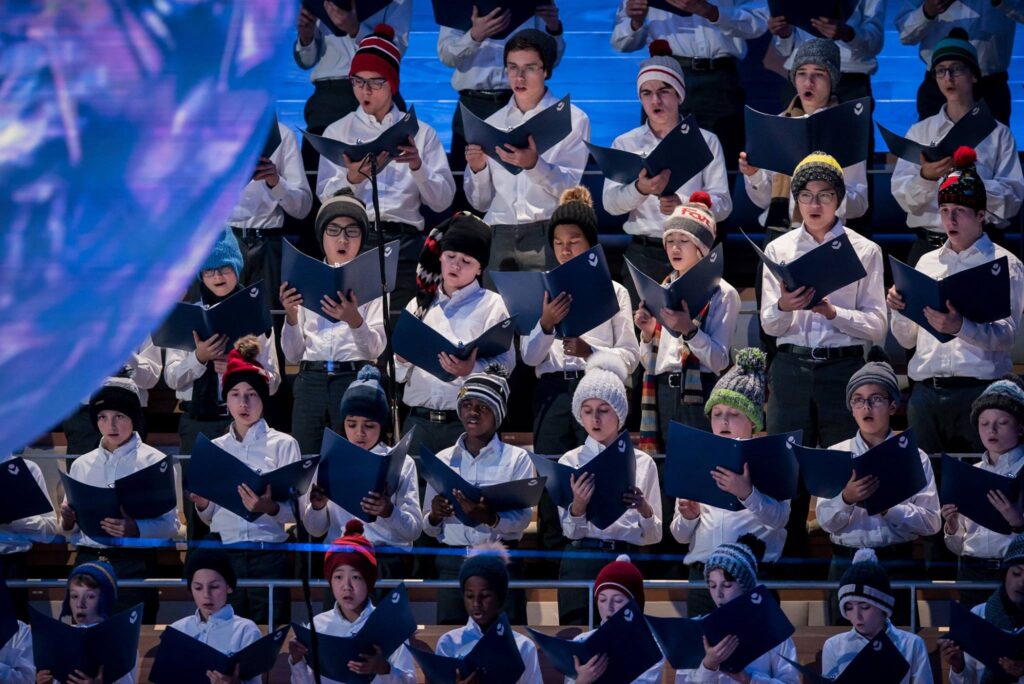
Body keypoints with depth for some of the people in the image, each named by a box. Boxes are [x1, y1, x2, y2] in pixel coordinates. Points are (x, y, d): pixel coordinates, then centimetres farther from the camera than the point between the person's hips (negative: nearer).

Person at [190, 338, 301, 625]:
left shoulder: (284, 444, 3)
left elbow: (297, 512, -2)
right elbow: (210, 517, 14)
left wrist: (271, 508, -21)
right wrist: (202, 505, -7)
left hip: (269, 557, -3)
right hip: (224, 555, 3)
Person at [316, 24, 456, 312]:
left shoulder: (420, 132, 12)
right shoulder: (338, 131, 12)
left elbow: (442, 201, 4)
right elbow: (326, 197, -1)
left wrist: (417, 166, -13)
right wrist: (352, 178, -21)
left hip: (404, 237, 0)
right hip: (353, 235, 0)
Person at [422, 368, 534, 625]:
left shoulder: (517, 459, 5)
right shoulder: (443, 460, 13)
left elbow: (522, 520, -6)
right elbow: (428, 529, 12)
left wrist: (490, 518, -25)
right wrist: (435, 516, -11)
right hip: (451, 562, 2)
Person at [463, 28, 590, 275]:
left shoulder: (572, 119, 8)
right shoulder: (492, 124, 18)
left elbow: (568, 188, -4)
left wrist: (534, 164, -21)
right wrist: (477, 169, -2)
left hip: (549, 235, -3)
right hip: (499, 234, 3)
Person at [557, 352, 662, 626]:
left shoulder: (642, 463, 8)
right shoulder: (571, 461, 7)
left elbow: (654, 537, 8)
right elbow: (570, 531, 1)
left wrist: (645, 510, -12)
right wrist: (578, 505, -19)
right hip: (582, 561, -1)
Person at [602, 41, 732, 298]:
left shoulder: (705, 141, 8)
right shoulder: (626, 144, 10)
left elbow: (723, 204, -1)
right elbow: (610, 204, -2)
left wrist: (683, 205, -21)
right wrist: (641, 189, -24)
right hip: (643, 253, 1)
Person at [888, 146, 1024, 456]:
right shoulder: (928, 263, 18)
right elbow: (907, 340, 19)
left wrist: (961, 327, -28)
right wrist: (899, 310, -2)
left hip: (979, 392, -4)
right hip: (925, 392, 4)